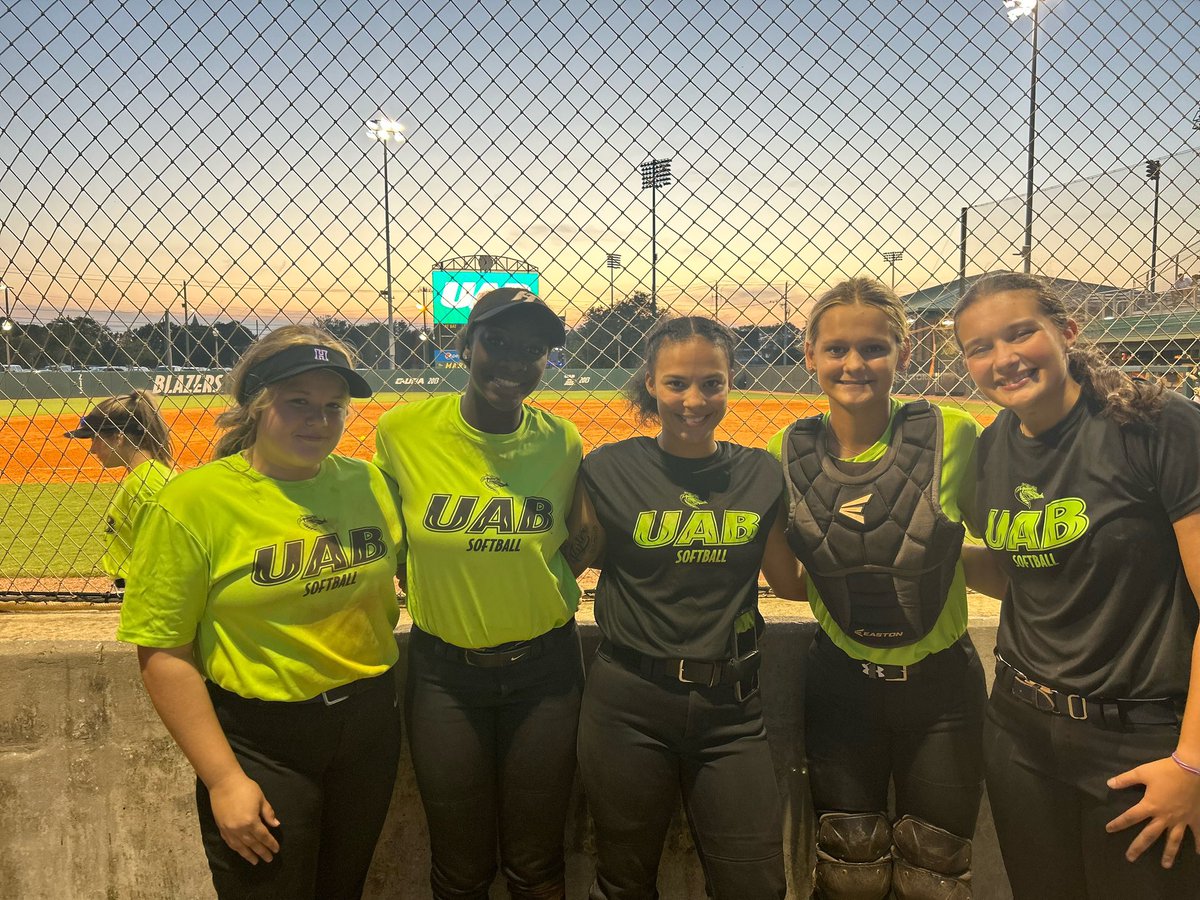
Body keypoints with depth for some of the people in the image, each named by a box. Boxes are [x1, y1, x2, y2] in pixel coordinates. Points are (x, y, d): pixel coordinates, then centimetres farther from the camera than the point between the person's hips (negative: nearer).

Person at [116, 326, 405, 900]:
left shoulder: (367, 483, -2)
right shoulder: (193, 501, -14)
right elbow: (164, 655, -13)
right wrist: (223, 779, -13)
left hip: (370, 723, 5)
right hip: (259, 742, -4)